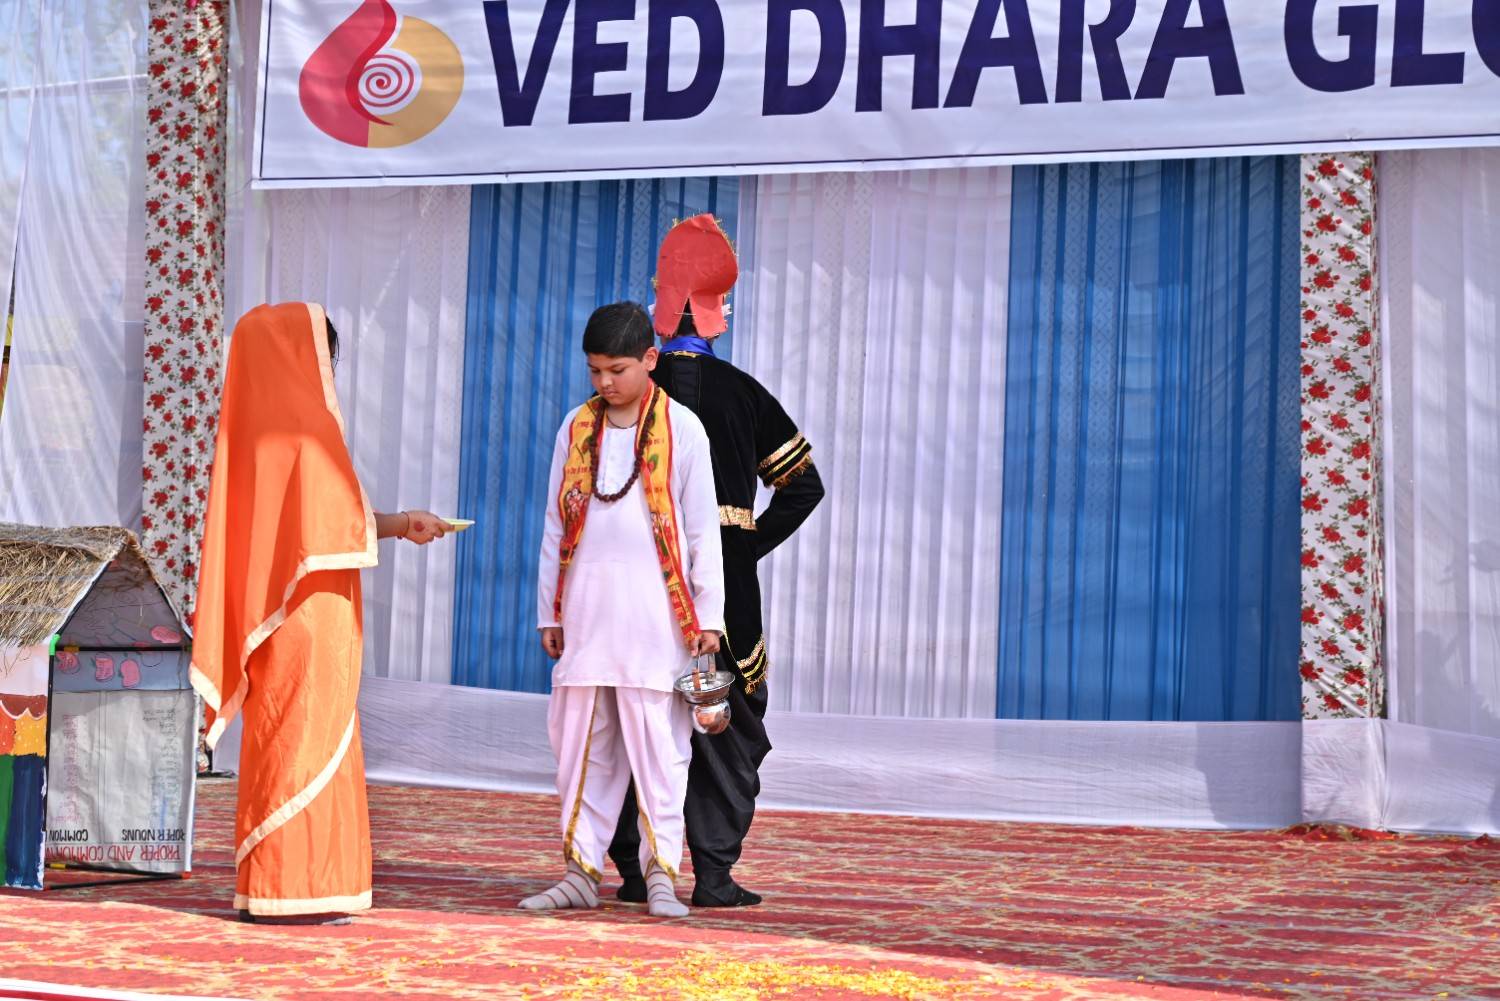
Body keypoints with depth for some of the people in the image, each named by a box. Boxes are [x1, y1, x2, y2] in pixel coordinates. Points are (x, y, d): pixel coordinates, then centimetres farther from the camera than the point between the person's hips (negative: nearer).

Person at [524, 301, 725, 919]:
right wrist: (549, 611, 12)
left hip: (654, 612, -3)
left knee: (657, 743, -3)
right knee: (581, 744, 5)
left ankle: (660, 873, 4)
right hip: (587, 608, 3)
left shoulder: (680, 428, 1)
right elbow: (556, 526, 14)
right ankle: (581, 871, 11)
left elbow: (702, 527, 2)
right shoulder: (576, 428, 10)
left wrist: (708, 613, -1)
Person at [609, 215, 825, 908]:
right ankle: (713, 875, 4)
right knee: (726, 727, 7)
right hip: (724, 580, -1)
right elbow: (803, 484, 2)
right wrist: (749, 546, 5)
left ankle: (634, 869, 9)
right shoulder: (742, 392, 2)